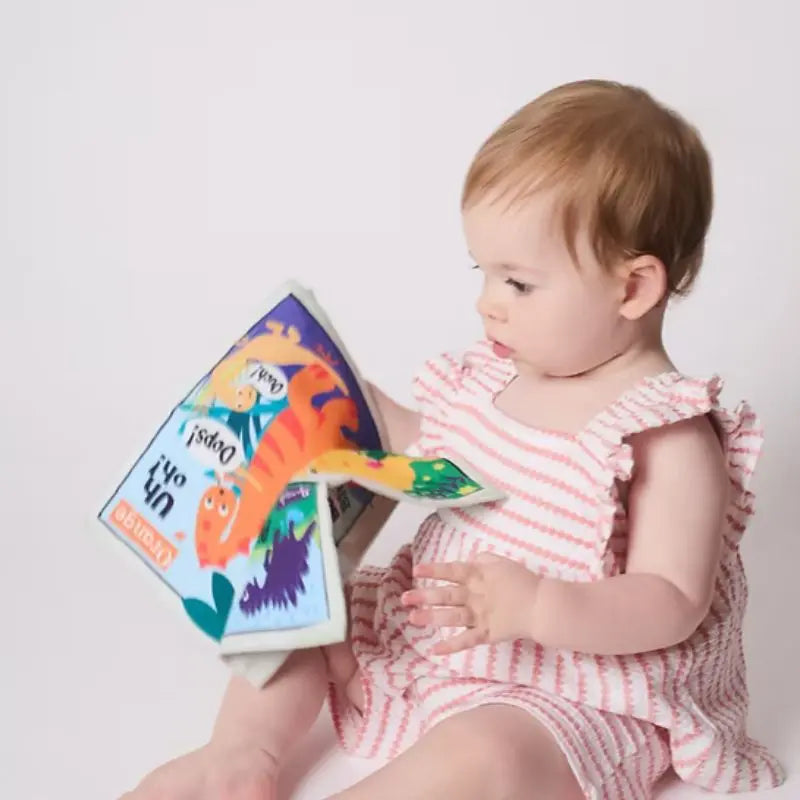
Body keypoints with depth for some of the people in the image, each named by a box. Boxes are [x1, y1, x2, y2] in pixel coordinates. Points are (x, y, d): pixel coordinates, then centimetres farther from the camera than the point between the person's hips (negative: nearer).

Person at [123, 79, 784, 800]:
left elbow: (674, 605, -24)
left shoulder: (669, 437, -20)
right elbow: (436, 455, 20)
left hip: (574, 690, -8)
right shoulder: (495, 371, 2)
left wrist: (535, 606, -38)